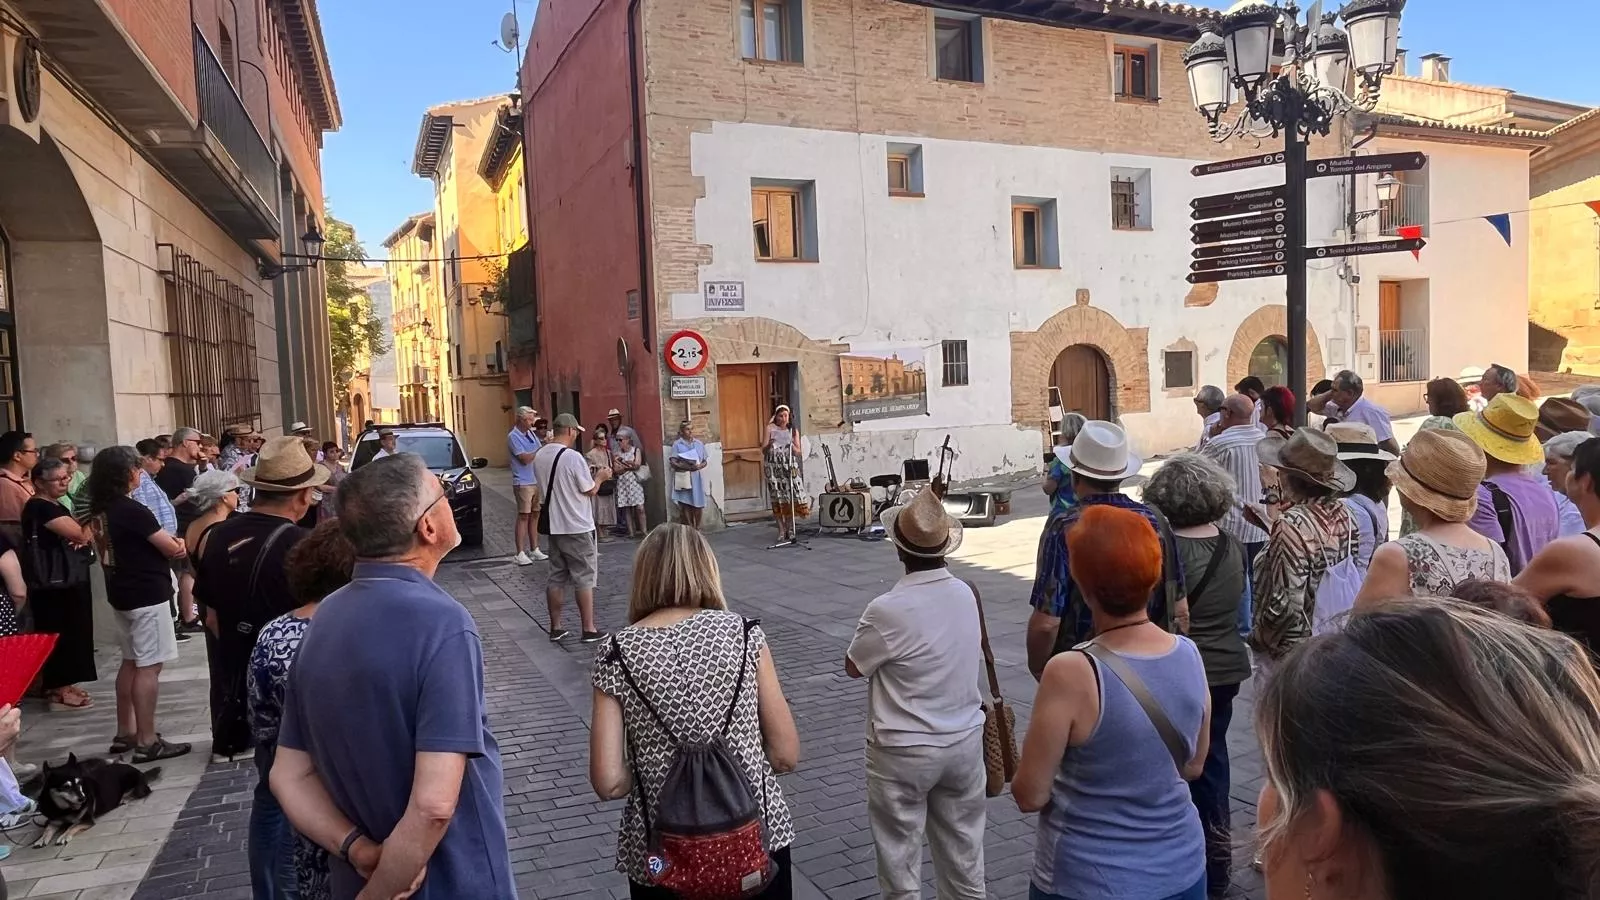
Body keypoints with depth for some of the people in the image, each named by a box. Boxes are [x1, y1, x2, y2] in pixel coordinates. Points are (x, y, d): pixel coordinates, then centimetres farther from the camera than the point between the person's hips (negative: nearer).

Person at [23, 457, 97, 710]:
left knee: (72, 632, 13)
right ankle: (57, 690, 3)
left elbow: (82, 535, 18)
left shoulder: (56, 505, 16)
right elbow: (75, 532, -23)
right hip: (53, 583, -10)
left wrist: (84, 536, -6)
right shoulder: (39, 507, -14)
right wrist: (85, 533, 0)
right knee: (59, 634, -4)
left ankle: (64, 684, 22)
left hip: (69, 579, 10)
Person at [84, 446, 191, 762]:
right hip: (146, 595, -9)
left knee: (131, 662, 18)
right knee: (149, 667, -5)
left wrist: (168, 543, 4)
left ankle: (125, 733, 25)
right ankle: (147, 742, -3)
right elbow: (173, 548, -15)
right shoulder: (132, 510, -20)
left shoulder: (100, 510, 6)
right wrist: (179, 544, 8)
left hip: (121, 593, 9)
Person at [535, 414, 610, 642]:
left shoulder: (539, 457, 5)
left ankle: (555, 627, 18)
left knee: (556, 577, 13)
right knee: (584, 578, 1)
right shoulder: (572, 457, -18)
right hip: (578, 528, -7)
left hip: (554, 527, 7)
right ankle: (589, 629, 6)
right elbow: (590, 490, -12)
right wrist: (599, 477, 7)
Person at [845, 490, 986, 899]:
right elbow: (974, 661, 7)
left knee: (900, 857, 12)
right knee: (963, 851, 21)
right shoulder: (967, 594, -5)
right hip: (965, 741, 6)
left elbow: (854, 666, -8)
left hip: (904, 752, -6)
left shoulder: (888, 610, -24)